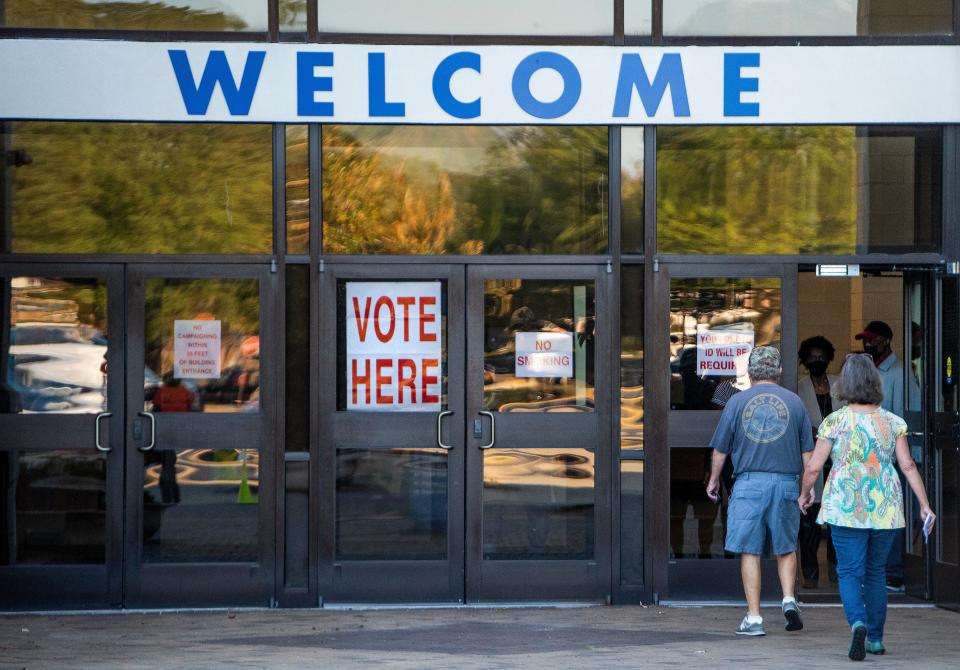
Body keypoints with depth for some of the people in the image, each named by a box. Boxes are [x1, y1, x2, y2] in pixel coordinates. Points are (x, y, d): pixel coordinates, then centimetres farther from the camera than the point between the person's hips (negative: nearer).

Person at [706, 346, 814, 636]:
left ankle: (753, 618, 1)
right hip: (786, 482, 1)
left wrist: (713, 480, 21)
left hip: (749, 483, -1)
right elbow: (807, 452, 7)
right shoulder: (794, 402, 6)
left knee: (750, 551, 2)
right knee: (786, 548, 16)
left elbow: (720, 449, 6)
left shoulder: (737, 401, 2)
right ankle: (789, 599, -2)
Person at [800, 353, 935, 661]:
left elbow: (813, 466, -5)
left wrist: (805, 494, 13)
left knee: (849, 572, 2)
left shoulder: (835, 422, -5)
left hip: (846, 507, -3)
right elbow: (908, 465, -3)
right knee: (875, 572, 16)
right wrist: (924, 505, 0)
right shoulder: (892, 422, 1)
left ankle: (858, 623, -24)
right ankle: (876, 638, 19)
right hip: (885, 508, 3)